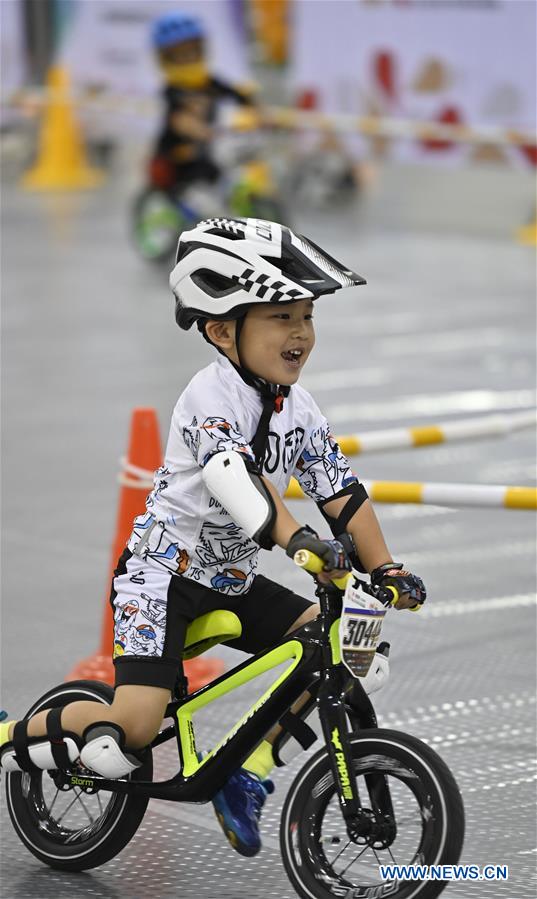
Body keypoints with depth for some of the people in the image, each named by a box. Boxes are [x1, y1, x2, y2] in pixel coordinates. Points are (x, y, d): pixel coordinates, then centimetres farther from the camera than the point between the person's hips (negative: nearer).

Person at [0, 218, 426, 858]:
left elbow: (342, 493, -1)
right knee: (132, 728, -21)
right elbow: (236, 477, -41)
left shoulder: (298, 410, 0)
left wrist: (386, 570, -13)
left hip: (230, 579, 8)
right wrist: (297, 540, -54)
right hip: (162, 575, -8)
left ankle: (250, 771, 5)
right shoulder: (212, 396, -23)